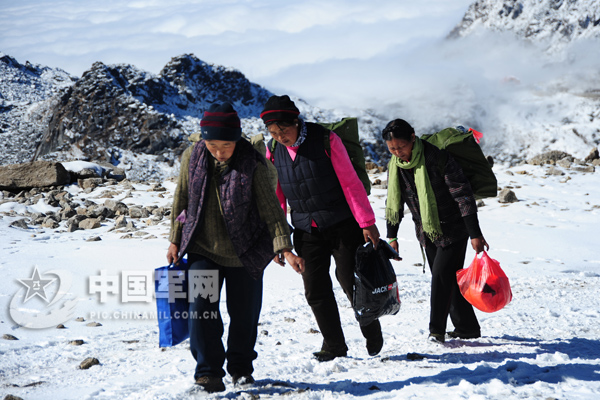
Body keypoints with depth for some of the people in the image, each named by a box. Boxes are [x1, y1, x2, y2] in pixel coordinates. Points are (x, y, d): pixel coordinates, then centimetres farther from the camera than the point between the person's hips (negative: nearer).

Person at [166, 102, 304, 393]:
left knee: (244, 314, 8)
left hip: (245, 253, -1)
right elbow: (181, 200, 6)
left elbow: (270, 208, -11)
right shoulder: (192, 157, -6)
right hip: (202, 250, 1)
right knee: (201, 309, -11)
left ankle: (241, 367, 30)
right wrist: (175, 240, 8)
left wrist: (285, 248, -18)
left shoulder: (252, 164, -14)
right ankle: (208, 370, 3)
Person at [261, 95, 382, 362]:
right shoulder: (273, 150, 0)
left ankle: (373, 337, 23)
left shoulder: (325, 139, -13)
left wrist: (367, 222, -10)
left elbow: (350, 182, -10)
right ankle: (333, 345, 17)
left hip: (342, 225, -4)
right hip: (306, 230, 4)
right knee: (315, 289, 1)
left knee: (352, 283, 0)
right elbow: (277, 196, 9)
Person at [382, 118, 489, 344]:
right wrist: (391, 236, 9)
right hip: (427, 232, 6)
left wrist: (475, 234, -21)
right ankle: (467, 327, 21)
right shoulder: (394, 166, -4)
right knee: (448, 279, 10)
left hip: (453, 229, -6)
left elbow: (463, 194, -20)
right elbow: (394, 202, 9)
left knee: (442, 275, -13)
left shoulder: (437, 158, -23)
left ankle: (436, 330, -6)